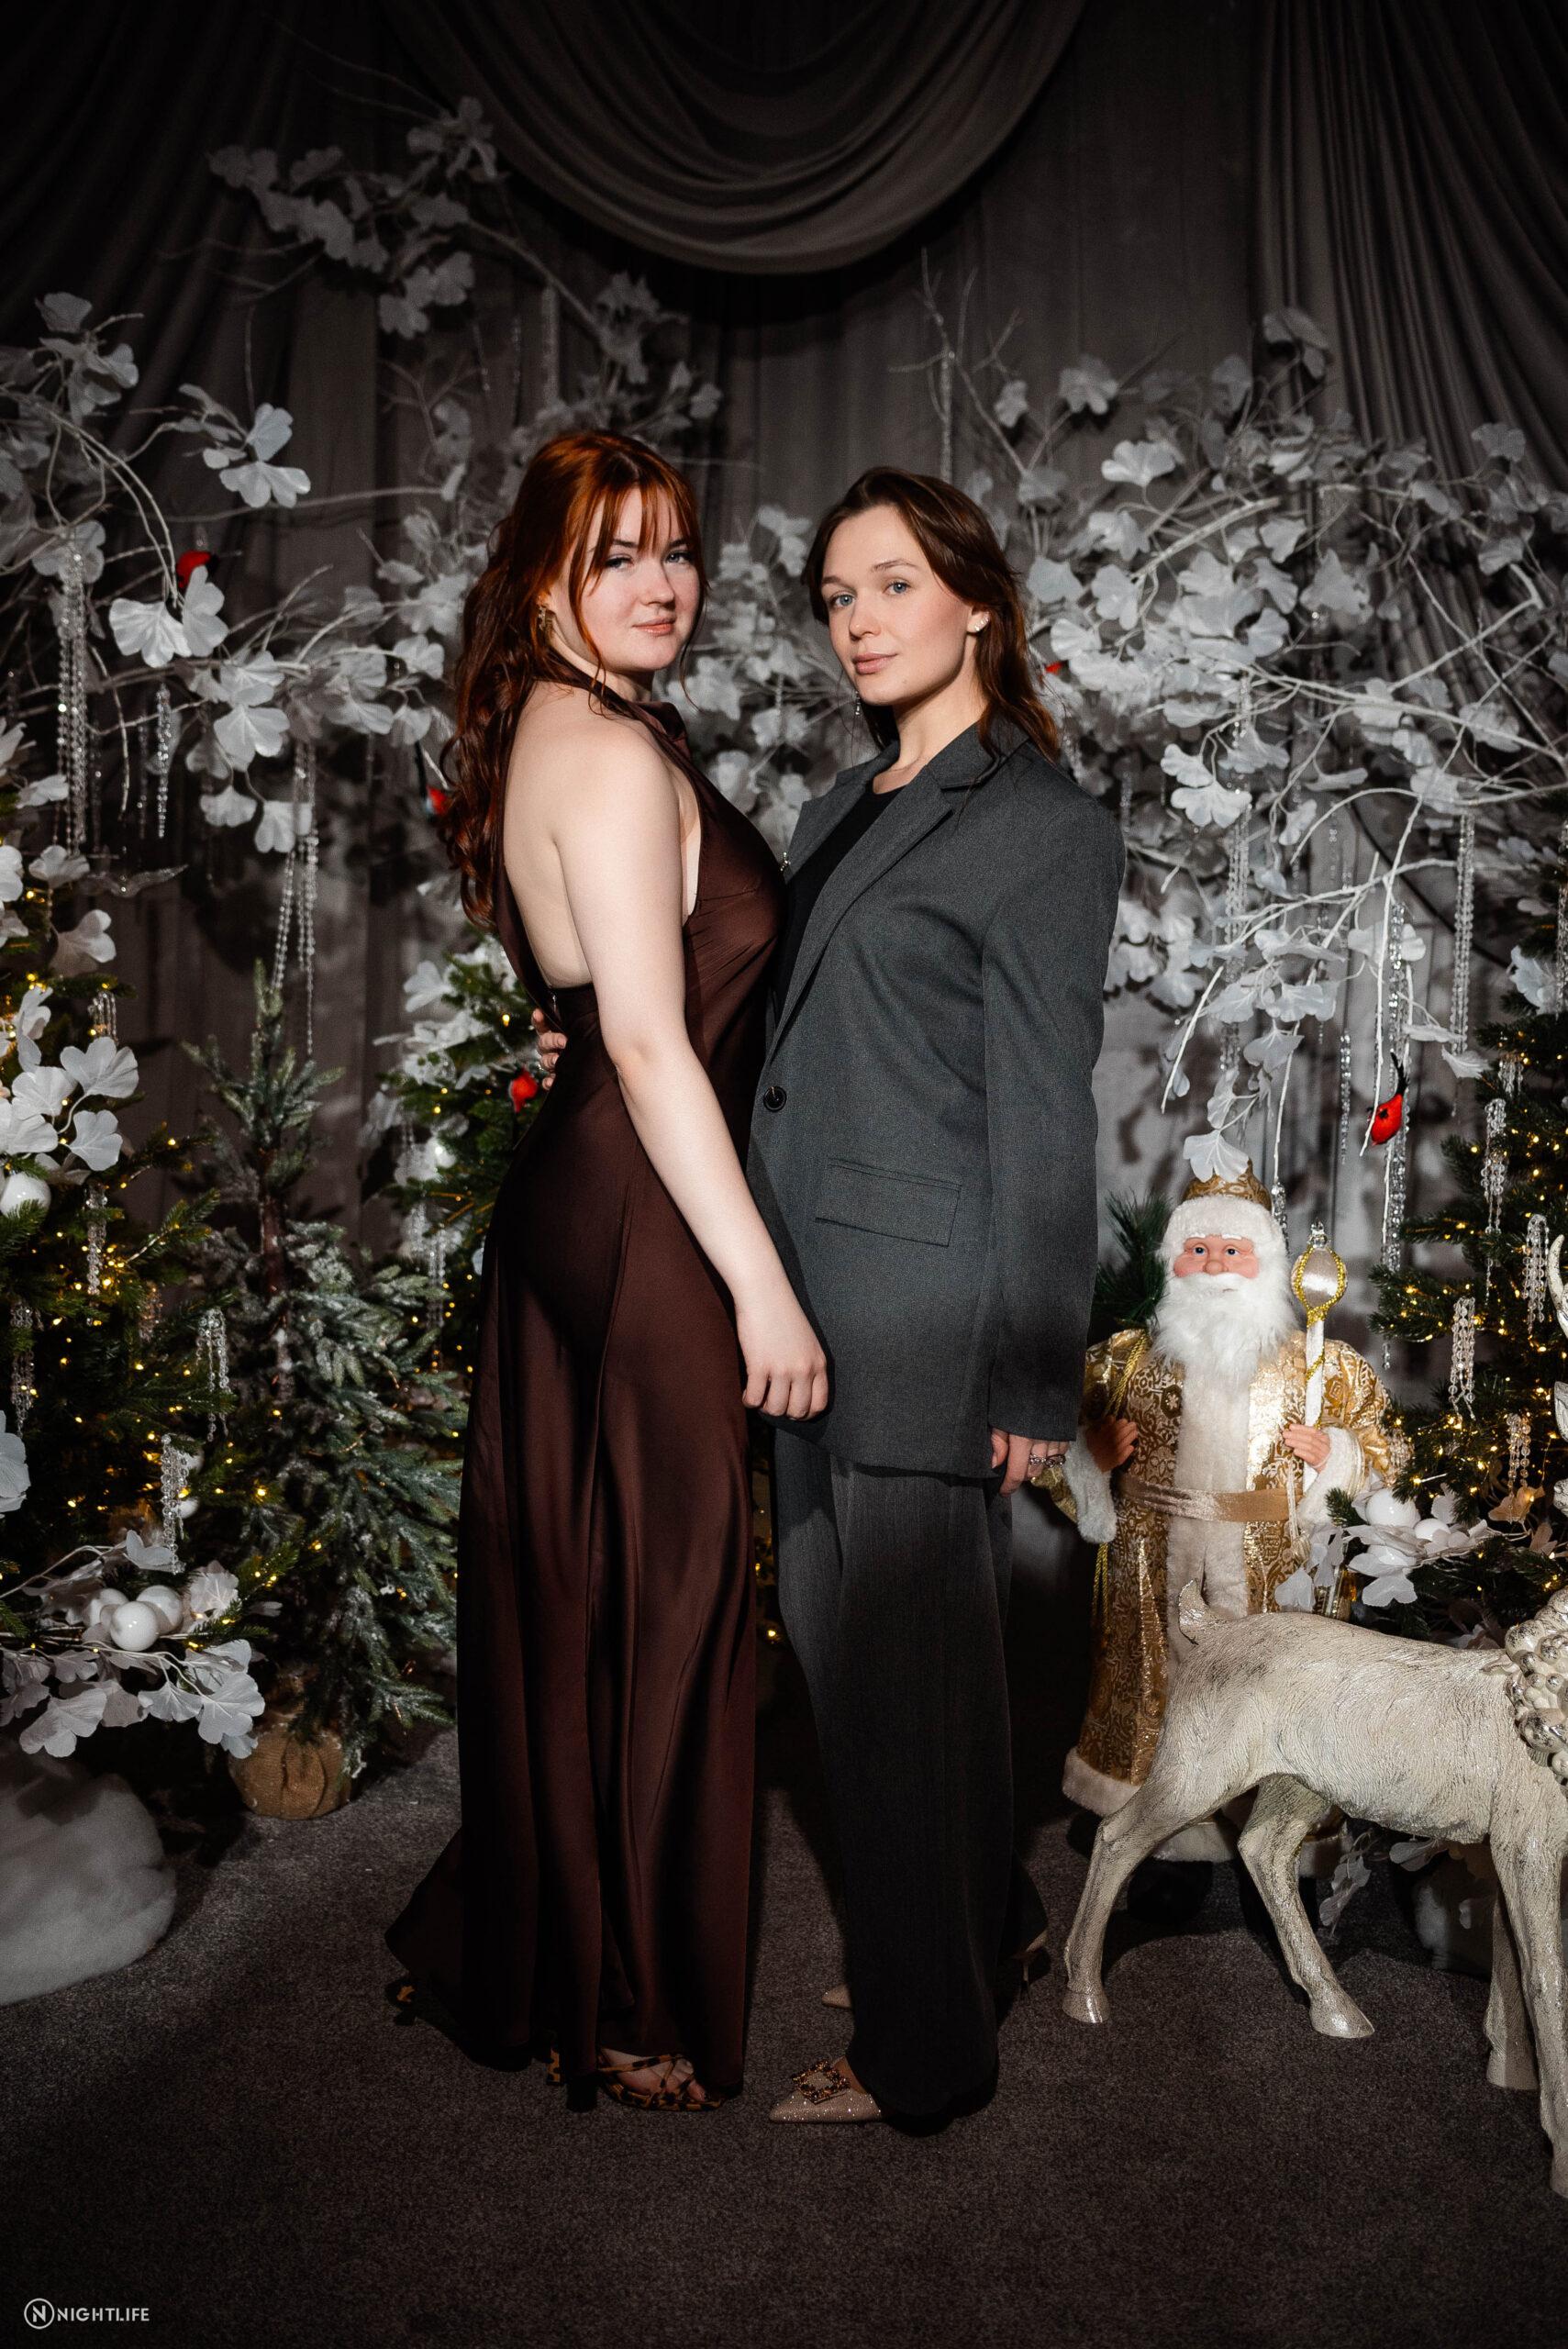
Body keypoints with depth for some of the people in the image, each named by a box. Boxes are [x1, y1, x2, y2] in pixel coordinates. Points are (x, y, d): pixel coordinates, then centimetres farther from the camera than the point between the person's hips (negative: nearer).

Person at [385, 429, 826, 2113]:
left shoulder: (546, 736, 15)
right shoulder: (618, 756, -16)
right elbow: (651, 1043, -21)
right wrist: (761, 1284, -19)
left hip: (565, 1201, 10)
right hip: (645, 1230, -10)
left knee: (563, 1596, 20)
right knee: (665, 1612, 4)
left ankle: (515, 1941, 38)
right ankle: (633, 2013, 23)